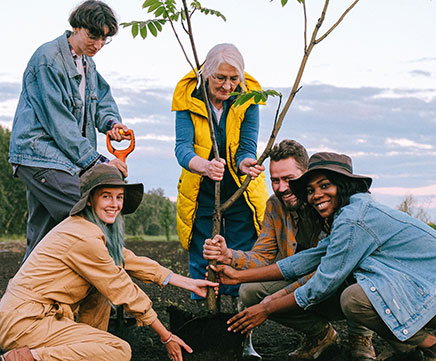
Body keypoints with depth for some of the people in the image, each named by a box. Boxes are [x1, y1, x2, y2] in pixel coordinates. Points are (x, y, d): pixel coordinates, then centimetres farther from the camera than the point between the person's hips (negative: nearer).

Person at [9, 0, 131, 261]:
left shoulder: (88, 63, 17)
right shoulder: (49, 58, -12)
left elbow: (103, 100, 18)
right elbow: (59, 121, -17)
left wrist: (112, 122, -8)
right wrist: (96, 161, -20)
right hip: (40, 154, -9)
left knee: (40, 238, 10)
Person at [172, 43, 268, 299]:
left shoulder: (248, 98, -10)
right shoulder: (188, 97, -12)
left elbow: (247, 147, -17)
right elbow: (183, 147, -24)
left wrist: (245, 164, -42)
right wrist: (204, 166, -46)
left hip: (241, 192, 0)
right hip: (201, 192, 0)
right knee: (202, 263, 3)